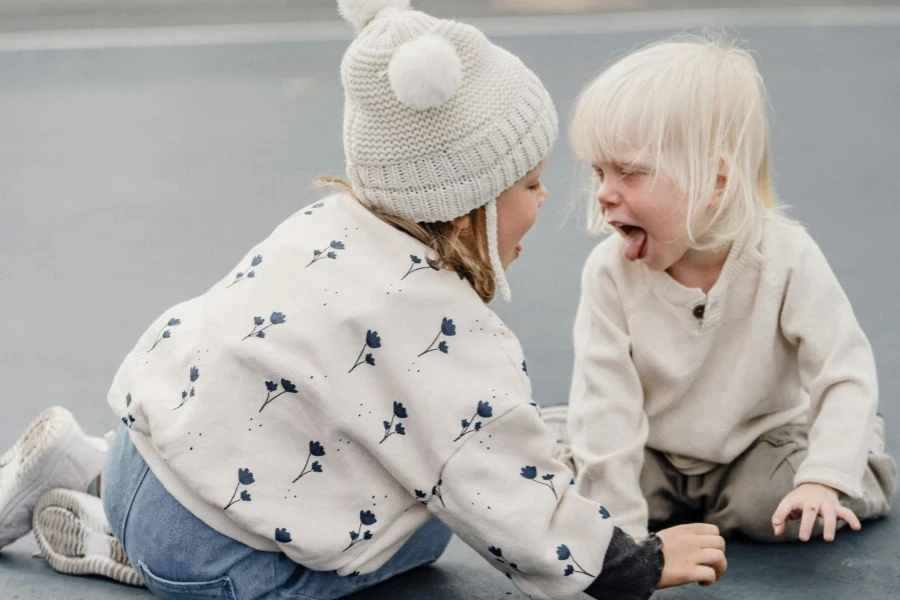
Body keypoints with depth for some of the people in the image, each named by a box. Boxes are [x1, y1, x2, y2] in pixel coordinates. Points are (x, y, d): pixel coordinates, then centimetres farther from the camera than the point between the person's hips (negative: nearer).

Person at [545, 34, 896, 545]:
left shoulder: (785, 257, -22)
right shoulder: (610, 272, -18)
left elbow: (845, 373, -18)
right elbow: (605, 403, -19)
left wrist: (823, 478, -30)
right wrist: (620, 527, -23)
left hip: (758, 441, -1)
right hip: (651, 457, 1)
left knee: (772, 509, -27)